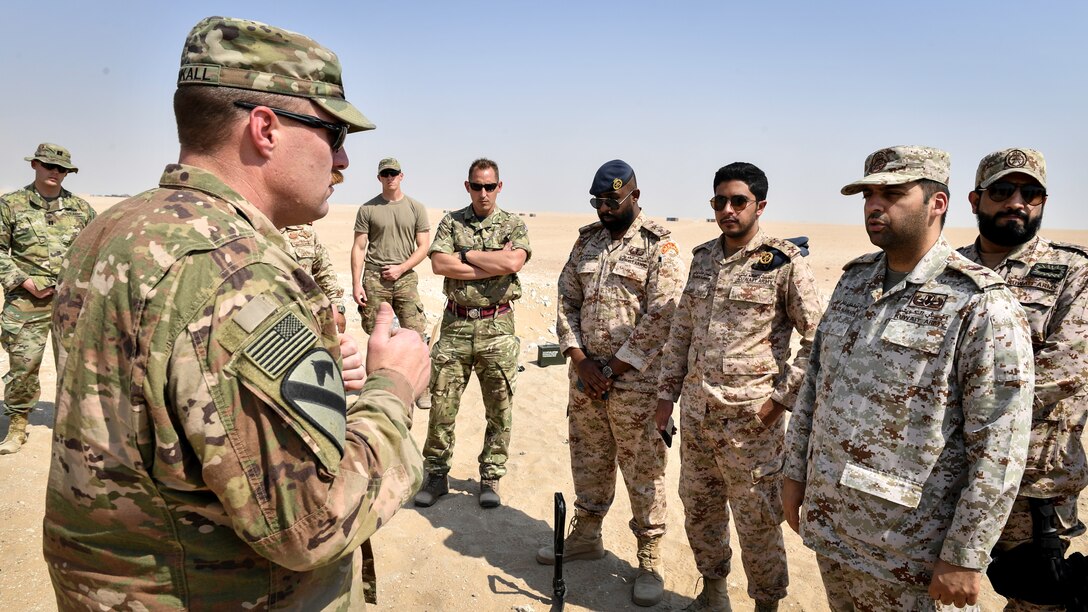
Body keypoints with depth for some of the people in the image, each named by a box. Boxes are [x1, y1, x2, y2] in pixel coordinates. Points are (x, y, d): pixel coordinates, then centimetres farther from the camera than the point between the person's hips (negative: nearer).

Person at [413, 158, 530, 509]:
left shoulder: (513, 225, 3)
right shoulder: (451, 222, 7)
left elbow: (513, 262, -17)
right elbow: (438, 264, -9)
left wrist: (466, 254, -10)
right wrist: (493, 265, -12)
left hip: (497, 326, -1)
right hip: (456, 324, 1)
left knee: (499, 409, 6)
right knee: (442, 404, 5)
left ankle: (490, 477, 21)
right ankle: (436, 475, 20)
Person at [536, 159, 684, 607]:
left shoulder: (659, 247, -8)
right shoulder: (587, 240, 10)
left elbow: (661, 318, -14)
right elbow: (566, 301, 8)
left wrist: (613, 370, -13)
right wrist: (581, 361, -4)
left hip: (635, 380, -5)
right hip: (585, 373, 6)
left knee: (643, 469, 4)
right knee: (588, 459, 17)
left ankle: (650, 558, 20)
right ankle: (586, 536, 36)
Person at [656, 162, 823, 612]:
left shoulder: (785, 263, -10)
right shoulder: (702, 257, 8)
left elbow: (818, 340, -9)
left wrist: (782, 397, -12)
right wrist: (668, 391, 11)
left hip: (751, 418, -6)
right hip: (695, 411, 6)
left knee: (757, 520, 7)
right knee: (698, 508, 18)